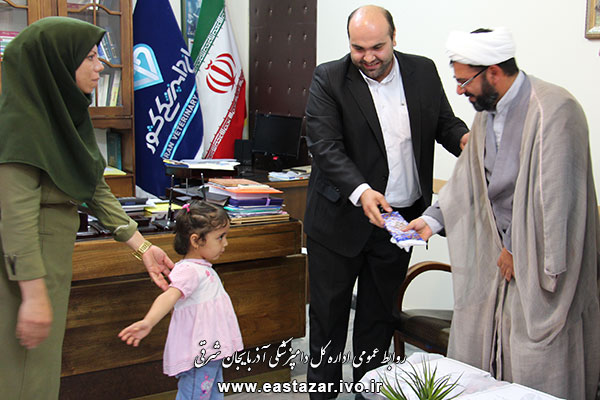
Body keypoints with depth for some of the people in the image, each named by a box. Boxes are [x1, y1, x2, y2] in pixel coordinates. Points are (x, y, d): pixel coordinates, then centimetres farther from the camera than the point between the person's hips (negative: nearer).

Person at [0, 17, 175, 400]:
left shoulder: (68, 114, 11)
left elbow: (98, 191, 12)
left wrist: (142, 246, 9)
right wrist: (35, 295, -25)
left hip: (54, 256, 9)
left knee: (44, 364, 17)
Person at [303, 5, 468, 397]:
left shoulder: (423, 71, 1)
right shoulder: (329, 79, -10)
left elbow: (445, 122, 9)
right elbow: (325, 145, -19)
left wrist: (464, 138, -16)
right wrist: (361, 191, -34)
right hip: (341, 218, -3)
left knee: (379, 315, 17)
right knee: (328, 314, 9)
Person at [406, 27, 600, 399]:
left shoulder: (554, 110, -20)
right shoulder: (486, 113, 8)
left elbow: (555, 196, -22)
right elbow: (467, 179, 16)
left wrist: (517, 250, -14)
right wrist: (433, 219, 5)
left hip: (541, 262, -8)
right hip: (497, 257, 8)